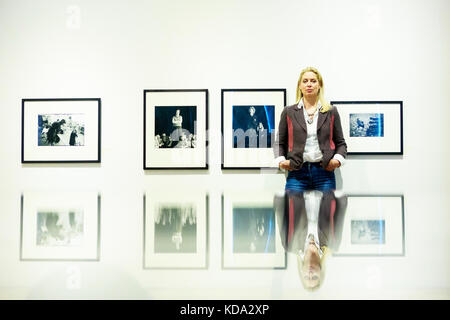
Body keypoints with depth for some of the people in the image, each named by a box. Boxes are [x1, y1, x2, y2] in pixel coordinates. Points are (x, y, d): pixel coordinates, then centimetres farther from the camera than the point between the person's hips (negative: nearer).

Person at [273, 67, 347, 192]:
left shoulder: (331, 112, 11)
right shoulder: (288, 112, 10)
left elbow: (341, 143, 15)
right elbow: (280, 143, 14)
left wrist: (337, 159, -4)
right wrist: (280, 160, -3)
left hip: (324, 172, 1)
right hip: (297, 173, 0)